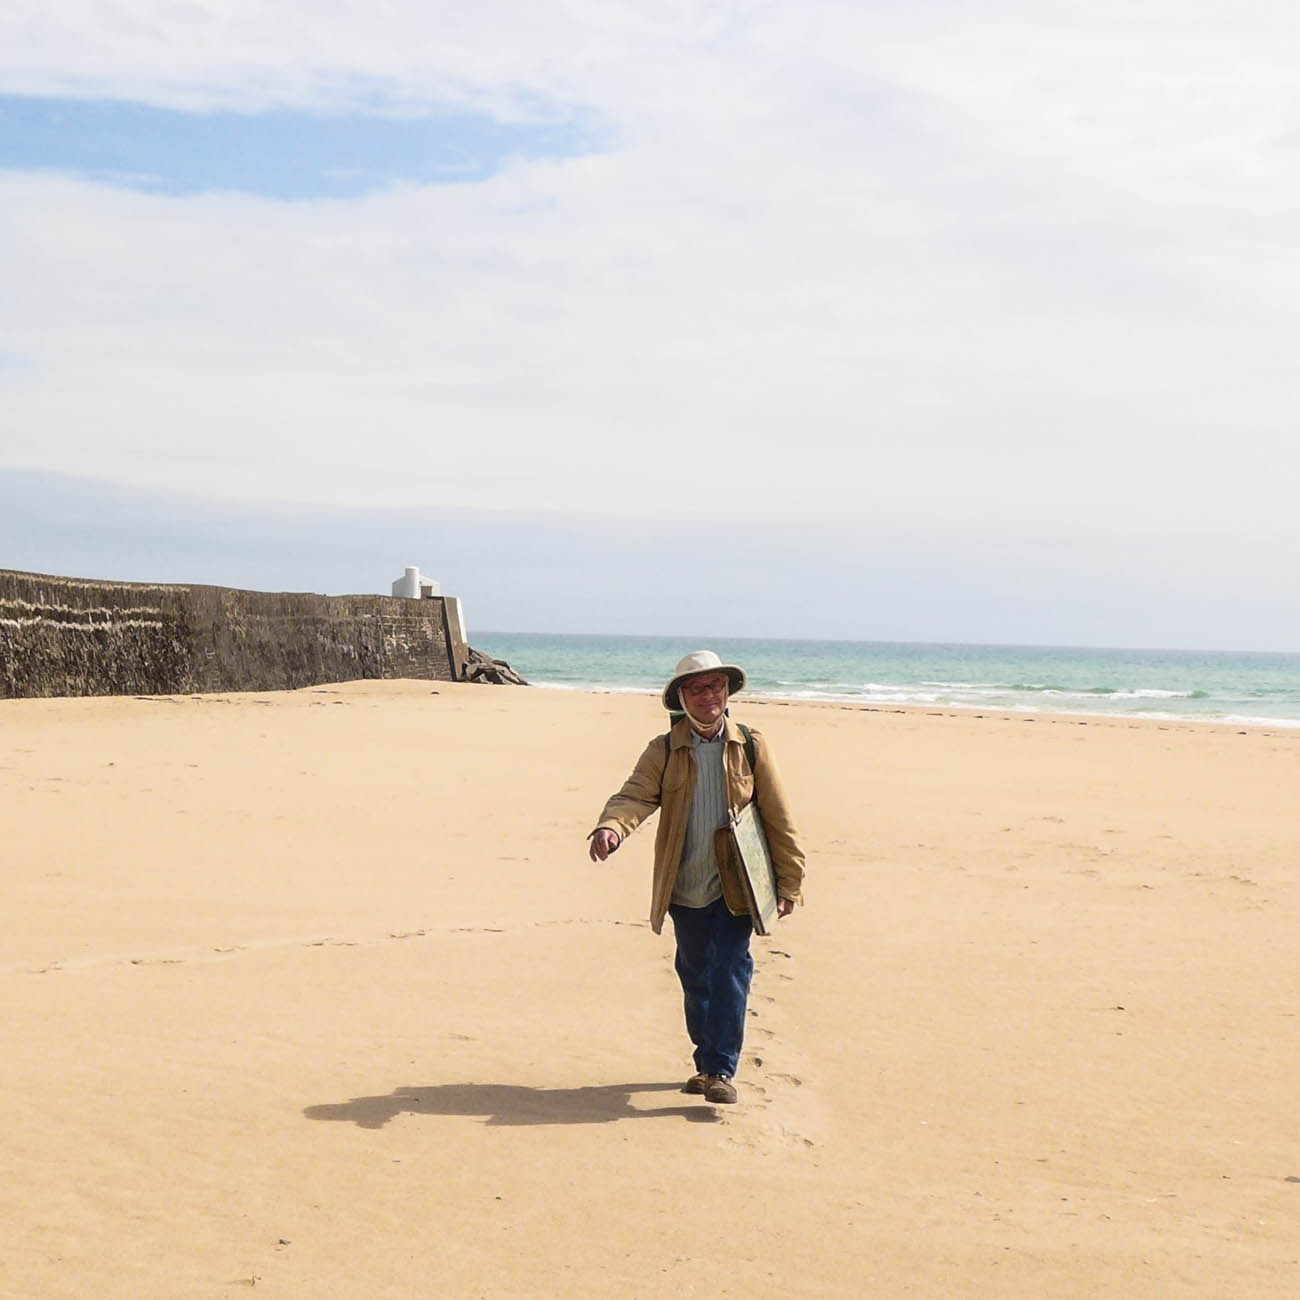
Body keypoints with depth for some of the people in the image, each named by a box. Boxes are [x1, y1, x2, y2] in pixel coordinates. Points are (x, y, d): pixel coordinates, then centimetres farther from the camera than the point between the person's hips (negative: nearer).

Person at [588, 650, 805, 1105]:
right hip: (685, 891, 2)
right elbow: (635, 796, -13)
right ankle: (706, 1062, 29)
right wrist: (609, 828, -35)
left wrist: (789, 882, 1)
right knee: (695, 978, 14)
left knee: (729, 974, -10)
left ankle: (721, 1071, -5)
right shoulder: (663, 751, 1)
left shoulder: (751, 747, 0)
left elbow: (778, 818, 3)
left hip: (736, 887, -2)